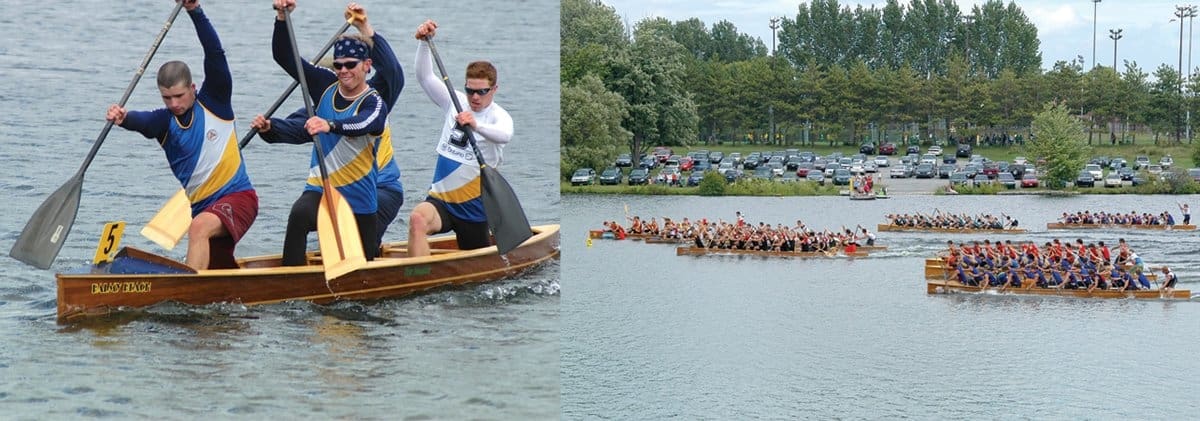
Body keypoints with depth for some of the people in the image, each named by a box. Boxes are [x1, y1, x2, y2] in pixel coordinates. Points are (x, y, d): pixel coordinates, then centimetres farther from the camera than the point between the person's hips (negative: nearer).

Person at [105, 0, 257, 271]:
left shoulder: (214, 102, -4)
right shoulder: (165, 121, 1)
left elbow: (215, 54, -15)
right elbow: (143, 121, -23)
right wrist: (124, 119, -46)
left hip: (238, 197, -5)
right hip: (202, 207, 5)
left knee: (199, 228, -33)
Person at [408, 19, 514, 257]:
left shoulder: (499, 116, -11)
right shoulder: (456, 103, 4)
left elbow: (504, 135, -35)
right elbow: (425, 76, -2)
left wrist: (477, 125, -54)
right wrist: (424, 42, -17)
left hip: (473, 207, -2)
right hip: (440, 198, 2)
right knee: (417, 219, -32)